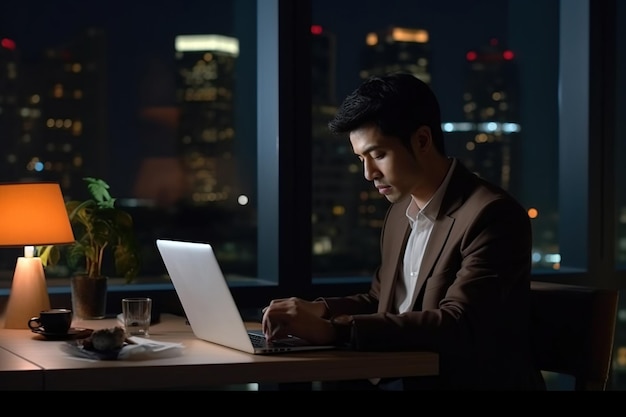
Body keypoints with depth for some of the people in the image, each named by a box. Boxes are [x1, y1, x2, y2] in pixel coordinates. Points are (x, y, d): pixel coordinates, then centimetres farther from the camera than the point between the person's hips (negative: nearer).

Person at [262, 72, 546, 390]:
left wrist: (332, 330, -30)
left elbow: (458, 326, -24)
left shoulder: (492, 216, -14)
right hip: (396, 378, 7)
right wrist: (321, 310, 1)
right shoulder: (400, 212, 11)